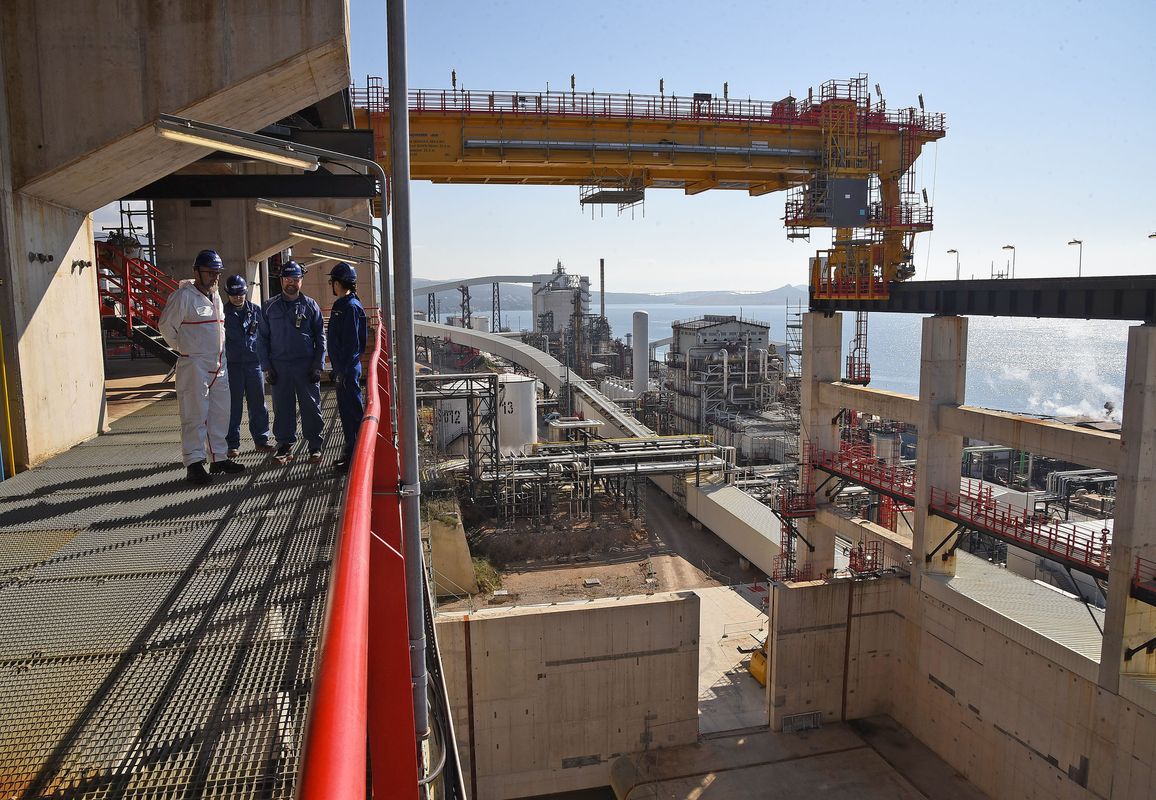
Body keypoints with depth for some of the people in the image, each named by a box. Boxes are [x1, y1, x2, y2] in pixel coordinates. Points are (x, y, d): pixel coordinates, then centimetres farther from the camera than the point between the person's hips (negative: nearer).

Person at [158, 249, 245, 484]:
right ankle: (194, 463, -1)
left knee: (220, 414, 11)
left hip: (218, 366, 8)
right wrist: (183, 349, 1)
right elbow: (167, 326, -8)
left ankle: (218, 458, 21)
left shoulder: (215, 296, 14)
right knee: (195, 416, -5)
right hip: (194, 366, -8)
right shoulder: (183, 296, -10)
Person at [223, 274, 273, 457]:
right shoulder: (223, 313, 1)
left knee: (258, 404, 7)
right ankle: (232, 444, 10)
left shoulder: (256, 310, 6)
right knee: (233, 406, 3)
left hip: (254, 363, 2)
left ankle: (261, 439, 17)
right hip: (232, 365, -2)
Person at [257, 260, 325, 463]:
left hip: (306, 365, -1)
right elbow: (262, 338, 7)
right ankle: (285, 444, 17)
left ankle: (315, 446, 11)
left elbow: (320, 337, 5)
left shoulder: (310, 305, 6)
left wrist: (317, 366, -2)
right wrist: (266, 367, 0)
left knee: (311, 406, 2)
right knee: (282, 408, 5)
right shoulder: (270, 306, 7)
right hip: (279, 366, 1)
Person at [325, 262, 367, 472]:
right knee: (345, 411, 15)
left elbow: (352, 343, -20)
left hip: (348, 369, -10)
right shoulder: (342, 305, 15)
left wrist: (343, 371, -21)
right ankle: (350, 452, 25)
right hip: (342, 368, 10)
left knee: (353, 411, -4)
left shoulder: (351, 307, -15)